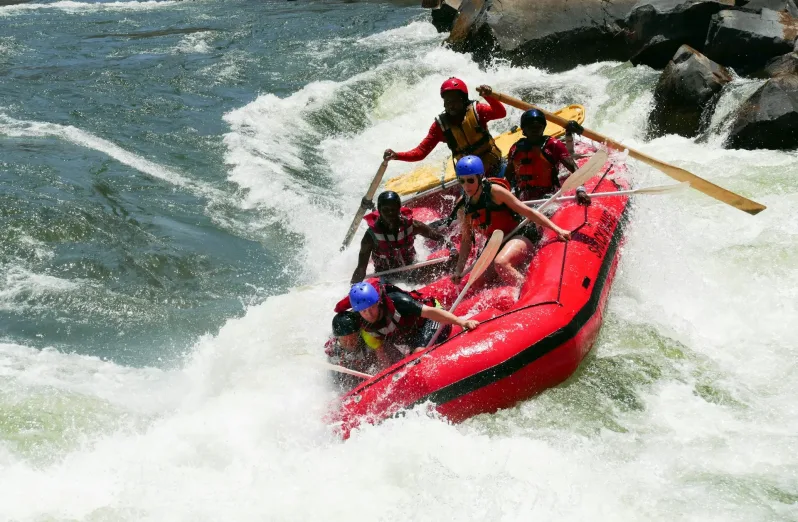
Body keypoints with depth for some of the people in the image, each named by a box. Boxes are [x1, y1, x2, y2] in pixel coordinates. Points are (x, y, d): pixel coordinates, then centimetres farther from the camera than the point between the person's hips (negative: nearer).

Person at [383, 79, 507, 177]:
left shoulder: (476, 111, -11)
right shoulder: (440, 125, -8)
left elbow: (501, 113, -29)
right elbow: (421, 152, -11)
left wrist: (489, 97, -49)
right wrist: (396, 156, -28)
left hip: (494, 167, -1)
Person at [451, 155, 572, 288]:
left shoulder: (494, 191, -16)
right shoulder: (463, 209, 0)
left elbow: (527, 212, -14)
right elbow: (466, 240, 9)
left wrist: (558, 230, -17)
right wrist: (458, 271, 2)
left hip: (520, 235, -7)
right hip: (496, 245, 7)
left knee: (500, 263, -36)